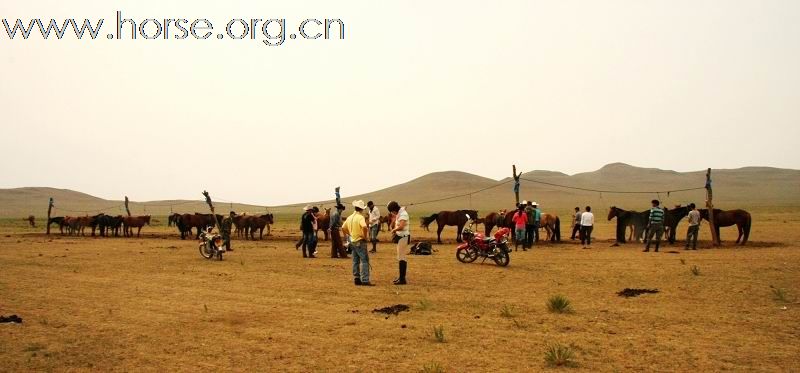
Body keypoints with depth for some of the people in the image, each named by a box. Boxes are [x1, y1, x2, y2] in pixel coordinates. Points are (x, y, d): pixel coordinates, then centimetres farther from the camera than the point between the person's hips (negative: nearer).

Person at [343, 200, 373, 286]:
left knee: (355, 261, 13)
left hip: (352, 241, 8)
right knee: (364, 260, -6)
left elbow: (343, 228, 15)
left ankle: (356, 279, 15)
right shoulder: (360, 217, -16)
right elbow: (364, 227, -33)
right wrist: (365, 236, -19)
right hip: (360, 241, -8)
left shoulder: (350, 217, 8)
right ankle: (365, 280, -12)